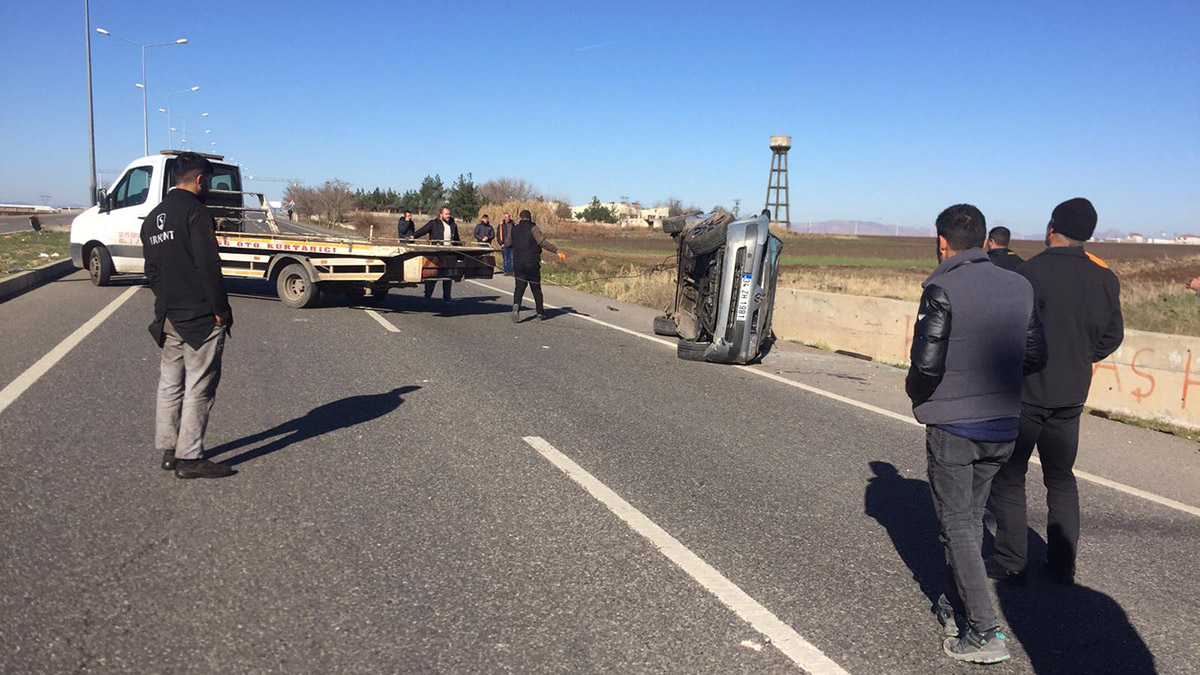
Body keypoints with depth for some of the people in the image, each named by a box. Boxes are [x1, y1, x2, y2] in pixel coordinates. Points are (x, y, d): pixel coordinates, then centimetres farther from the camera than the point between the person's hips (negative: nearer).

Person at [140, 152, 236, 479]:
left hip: (168, 317, 9)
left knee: (170, 384, 15)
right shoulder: (195, 212, -12)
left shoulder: (153, 218, 16)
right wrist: (220, 310, -13)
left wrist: (166, 303, 20)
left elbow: (152, 270, 19)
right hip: (199, 317, -9)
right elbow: (208, 267, -18)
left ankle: (169, 450, 22)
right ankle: (189, 458, 0)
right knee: (199, 388, -3)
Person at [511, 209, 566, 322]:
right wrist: (557, 251, -22)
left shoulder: (514, 229, 10)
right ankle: (540, 313, 14)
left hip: (518, 264, 3)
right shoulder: (533, 228, -5)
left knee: (519, 287, 0)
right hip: (532, 264, -3)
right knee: (536, 288, 8)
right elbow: (543, 242, -18)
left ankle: (516, 305, -29)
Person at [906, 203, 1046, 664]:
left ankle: (985, 631, 2)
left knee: (957, 524, 3)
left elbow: (927, 362, -20)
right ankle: (957, 606, 29)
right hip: (1003, 426, 6)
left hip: (952, 426, -6)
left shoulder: (943, 289, -15)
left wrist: (914, 390, 1)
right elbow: (1036, 356, 7)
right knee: (972, 516, 19)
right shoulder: (1021, 287, 4)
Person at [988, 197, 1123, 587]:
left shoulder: (1032, 272, -17)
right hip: (1071, 395, 6)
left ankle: (1011, 564, 10)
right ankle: (1063, 565, 22)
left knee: (1009, 477, 7)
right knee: (1061, 478, 19)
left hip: (1025, 392, -5)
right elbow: (1111, 337, 8)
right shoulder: (1105, 279, 1)